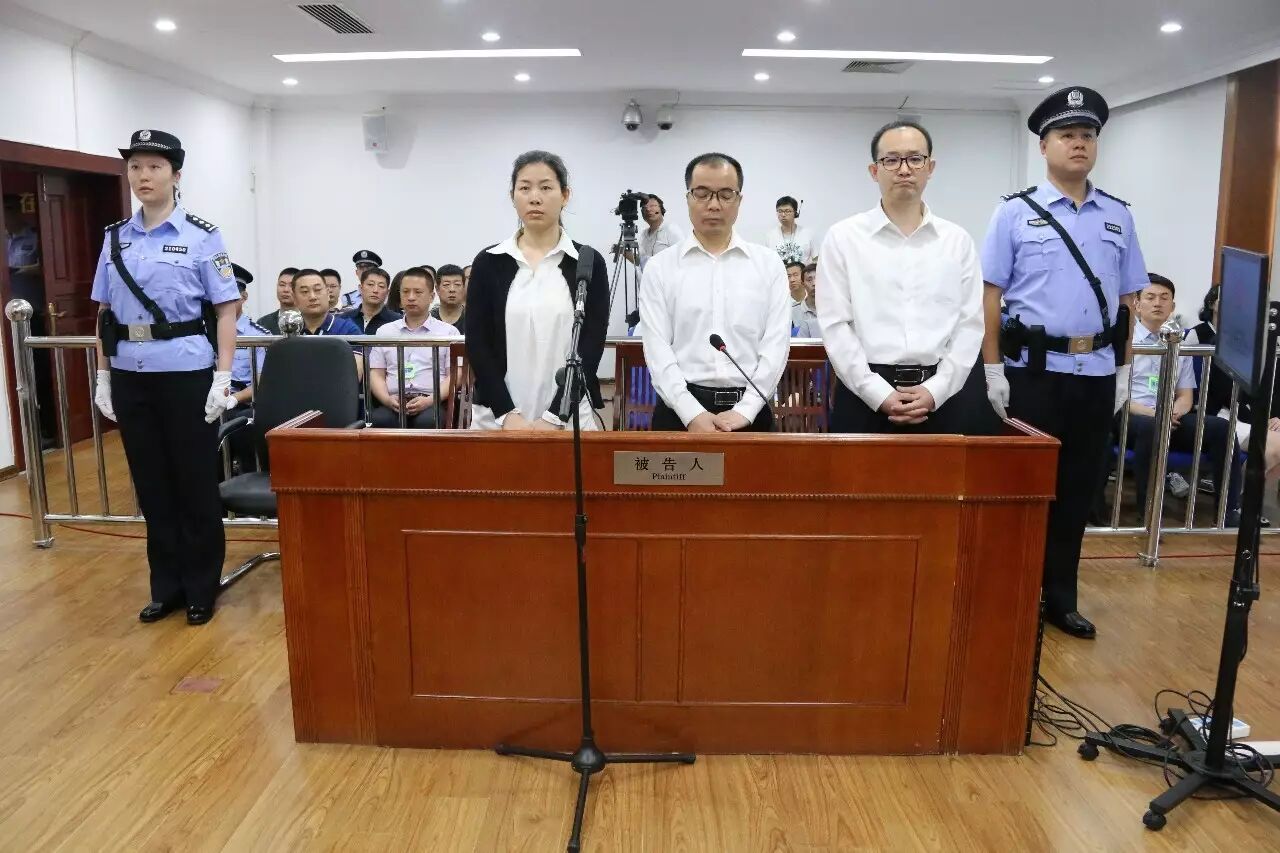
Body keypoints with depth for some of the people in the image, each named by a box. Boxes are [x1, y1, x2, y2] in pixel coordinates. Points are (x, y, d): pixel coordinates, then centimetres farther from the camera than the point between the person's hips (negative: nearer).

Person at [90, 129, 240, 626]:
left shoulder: (201, 236, -2)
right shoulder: (115, 238, 10)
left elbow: (226, 310, -5)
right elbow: (104, 313, 13)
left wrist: (223, 376, -12)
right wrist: (102, 376, 8)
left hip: (186, 373, -4)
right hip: (130, 375, 4)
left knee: (195, 483, 4)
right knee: (151, 483, 11)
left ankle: (201, 588, 18)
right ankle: (166, 585, 24)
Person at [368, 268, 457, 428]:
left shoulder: (449, 332, 13)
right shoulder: (384, 331, 22)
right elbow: (376, 374, 16)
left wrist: (430, 400, -12)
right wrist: (387, 400, -6)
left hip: (433, 404, -1)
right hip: (393, 404, 2)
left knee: (427, 422, -37)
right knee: (377, 420, -34)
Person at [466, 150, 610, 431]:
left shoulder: (589, 263, 1)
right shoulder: (488, 263, 3)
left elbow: (590, 347, -6)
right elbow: (477, 344, -2)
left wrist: (554, 417, -14)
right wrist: (508, 414, -12)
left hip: (568, 417, -1)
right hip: (497, 416, 1)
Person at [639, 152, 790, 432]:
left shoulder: (769, 264, 6)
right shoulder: (660, 268, 3)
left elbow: (777, 342, -1)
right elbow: (657, 348, -4)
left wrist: (744, 411, -11)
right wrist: (693, 414, -15)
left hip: (750, 412, 1)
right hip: (680, 410, -1)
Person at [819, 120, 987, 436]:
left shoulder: (958, 240, 9)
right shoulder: (843, 237, 2)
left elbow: (970, 324, 5)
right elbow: (835, 325, -4)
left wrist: (936, 390, -7)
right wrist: (879, 394, -11)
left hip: (943, 396, 2)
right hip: (865, 396, -2)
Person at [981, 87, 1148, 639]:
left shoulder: (1119, 216, 10)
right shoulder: (1015, 213, -1)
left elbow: (1128, 299, 11)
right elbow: (990, 294, -4)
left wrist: (1124, 369, 6)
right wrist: (993, 371, -9)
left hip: (1097, 373, 4)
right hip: (1034, 371, -3)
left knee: (1078, 489, 11)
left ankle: (1060, 597, 25)